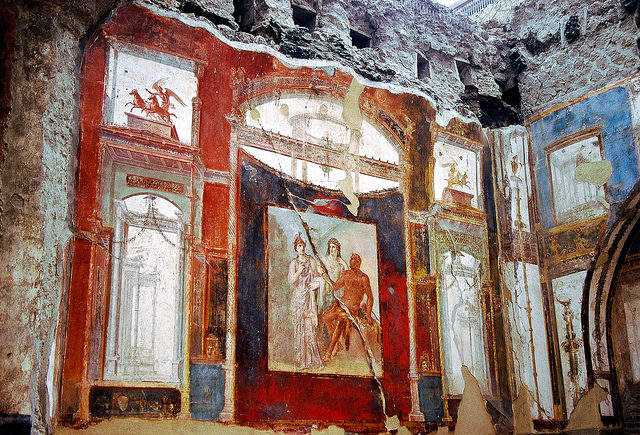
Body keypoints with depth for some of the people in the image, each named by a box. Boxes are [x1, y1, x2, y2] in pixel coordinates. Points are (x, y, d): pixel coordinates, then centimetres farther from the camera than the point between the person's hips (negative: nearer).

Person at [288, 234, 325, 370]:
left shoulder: (311, 261, 9)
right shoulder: (294, 263, 9)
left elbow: (316, 277, 11)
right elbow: (291, 281, -1)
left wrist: (317, 283, -9)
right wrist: (299, 271, -16)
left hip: (309, 296, -1)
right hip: (298, 297, 1)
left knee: (310, 326, -7)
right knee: (299, 327, -3)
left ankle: (313, 359, -4)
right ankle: (302, 360, 1)